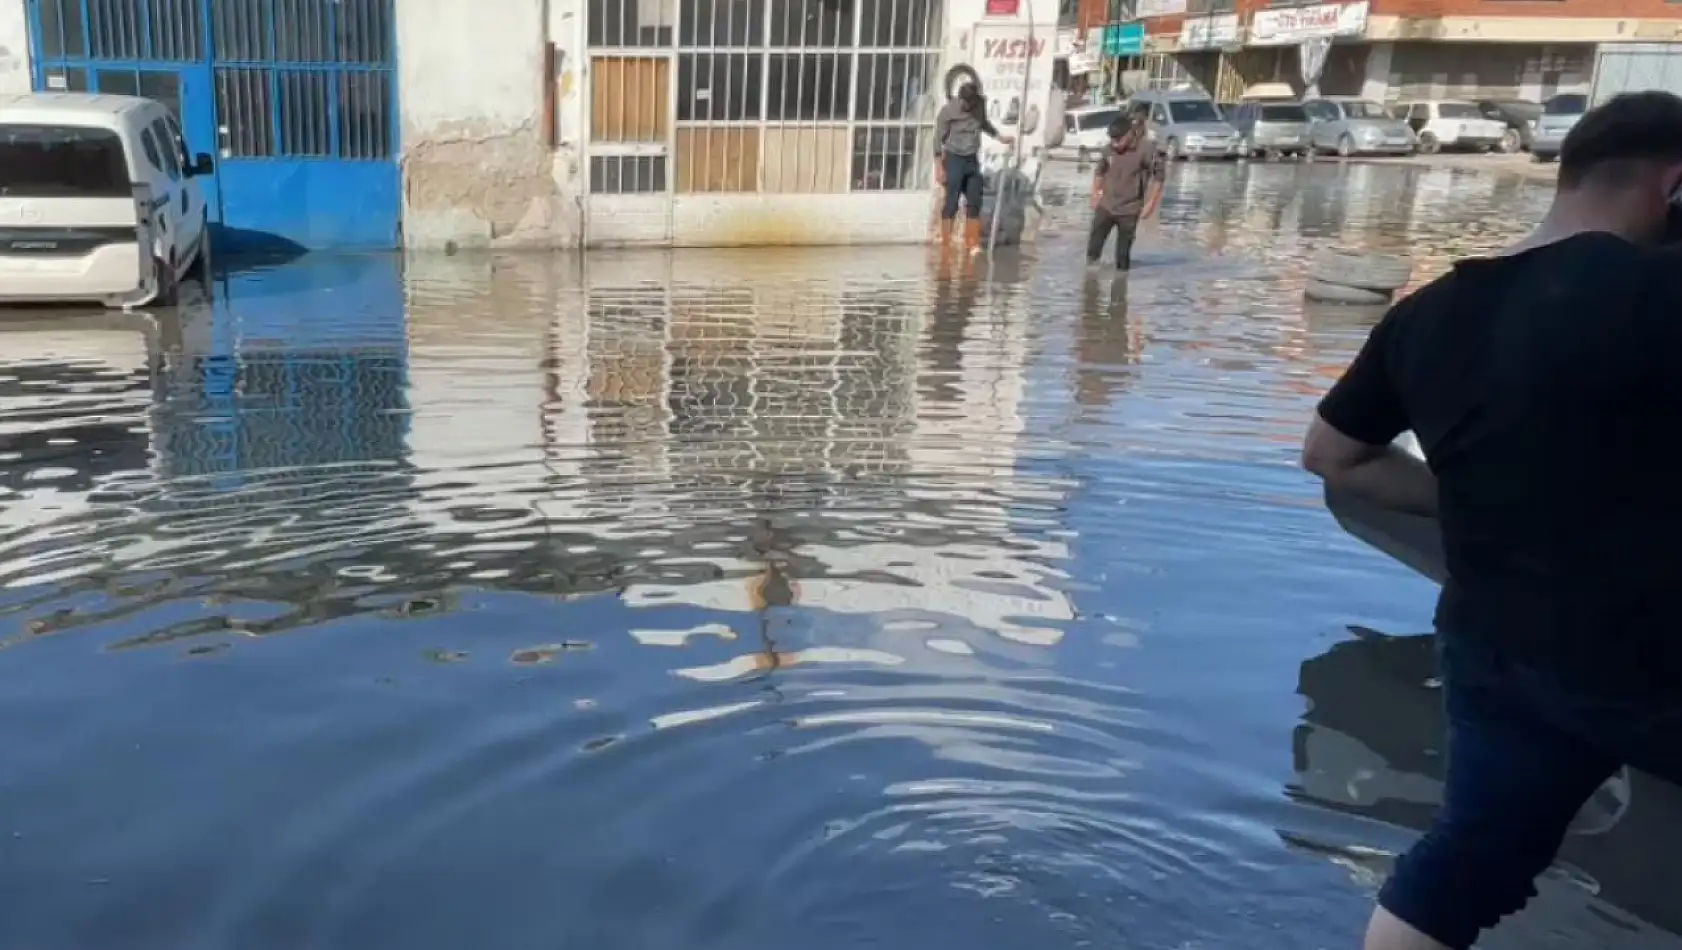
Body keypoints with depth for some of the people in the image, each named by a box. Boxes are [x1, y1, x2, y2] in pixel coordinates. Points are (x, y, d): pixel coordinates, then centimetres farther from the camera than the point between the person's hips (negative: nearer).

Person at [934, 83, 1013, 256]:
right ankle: (945, 245, -1)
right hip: (954, 159, -5)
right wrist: (939, 167, -14)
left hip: (973, 160, 5)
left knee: (974, 203, 6)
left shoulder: (980, 104, -1)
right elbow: (939, 139, -11)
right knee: (952, 203, -6)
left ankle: (971, 243, 14)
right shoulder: (947, 111, -15)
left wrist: (1000, 137, 17)